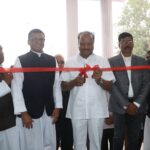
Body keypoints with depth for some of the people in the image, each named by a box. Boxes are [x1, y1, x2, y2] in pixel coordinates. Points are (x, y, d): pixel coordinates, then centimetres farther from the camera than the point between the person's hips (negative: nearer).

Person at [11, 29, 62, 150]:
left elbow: (57, 84, 7)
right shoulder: (21, 60, -4)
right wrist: (23, 112, -12)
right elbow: (16, 88, -8)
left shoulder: (52, 60, 7)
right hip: (29, 112, -3)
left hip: (49, 112, 3)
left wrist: (57, 107, 3)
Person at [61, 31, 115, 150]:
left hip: (97, 110, 0)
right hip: (77, 110, 1)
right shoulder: (70, 63, 3)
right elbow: (64, 87, 4)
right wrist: (74, 82, -15)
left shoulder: (103, 61, 1)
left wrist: (99, 80, -19)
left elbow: (110, 86, 0)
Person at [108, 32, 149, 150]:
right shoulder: (112, 61, 1)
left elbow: (146, 84, 4)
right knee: (119, 137, 2)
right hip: (120, 106, -2)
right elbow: (112, 85, -5)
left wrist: (137, 104, -7)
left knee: (134, 138, 6)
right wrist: (126, 105, -10)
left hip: (137, 106, 2)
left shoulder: (142, 61, 9)